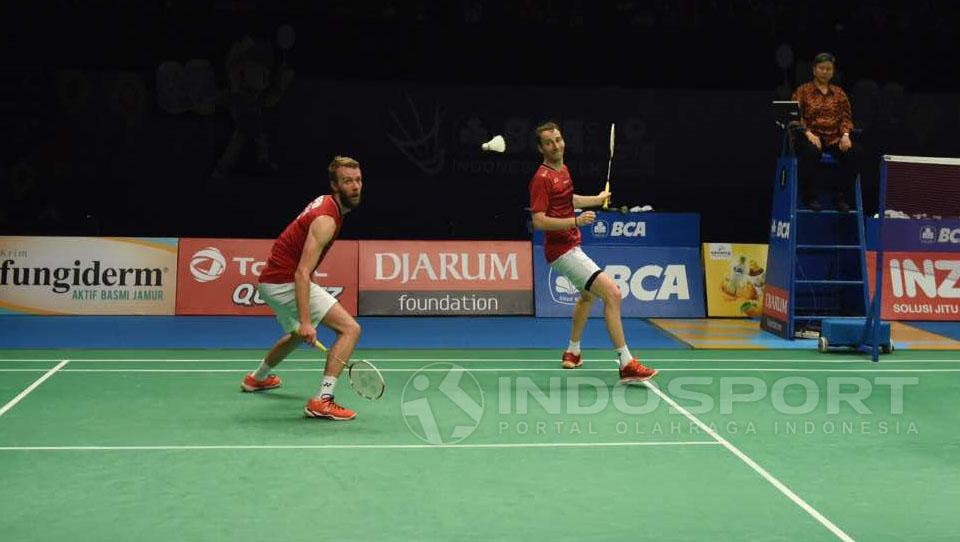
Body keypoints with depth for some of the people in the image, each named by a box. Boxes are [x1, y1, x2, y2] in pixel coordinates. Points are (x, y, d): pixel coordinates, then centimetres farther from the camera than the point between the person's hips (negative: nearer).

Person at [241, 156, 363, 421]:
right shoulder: (326, 219, -23)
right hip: (286, 283, -10)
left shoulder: (324, 201, 8)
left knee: (297, 335, 36)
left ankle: (257, 378, 59)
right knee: (350, 329, -18)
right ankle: (322, 401, -24)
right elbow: (302, 273, -30)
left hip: (271, 279, 10)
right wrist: (305, 321, -36)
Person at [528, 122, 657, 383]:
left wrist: (597, 199, 39)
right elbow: (539, 221, -24)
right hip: (562, 251, -11)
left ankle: (572, 353, 43)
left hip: (571, 246, 11)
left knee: (588, 295, 31)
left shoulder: (563, 170, 9)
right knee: (612, 293, -20)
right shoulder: (542, 178, -18)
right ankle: (626, 365, -21)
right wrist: (576, 221, -32)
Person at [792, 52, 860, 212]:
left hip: (834, 138, 3)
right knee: (811, 151, -39)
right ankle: (810, 196, -22)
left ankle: (840, 196, -15)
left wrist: (845, 134, -10)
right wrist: (808, 133, -18)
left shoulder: (839, 93, 18)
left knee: (854, 152, -27)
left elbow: (846, 117, 12)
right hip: (811, 137, -3)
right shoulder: (803, 91, 8)